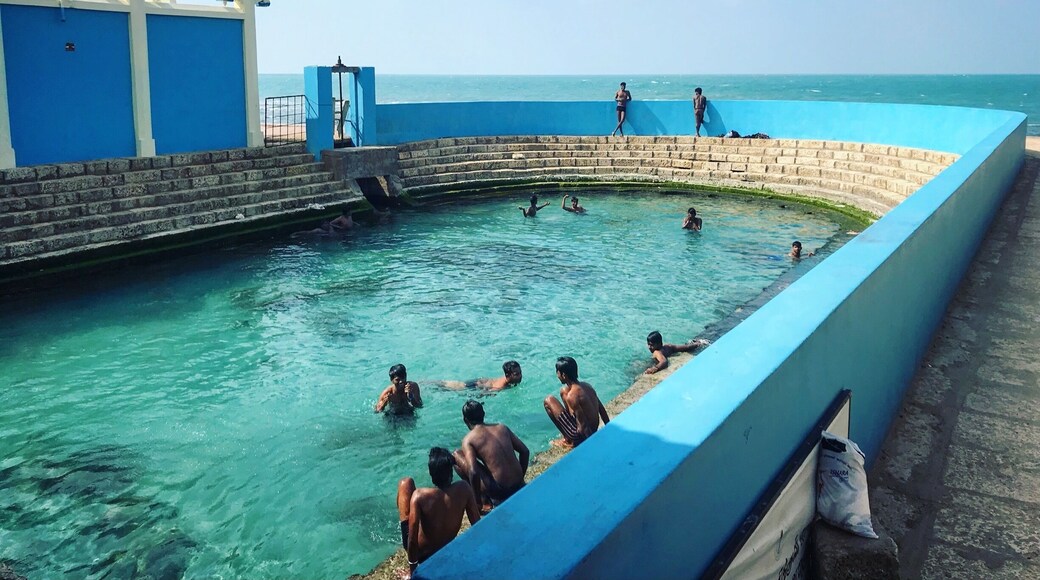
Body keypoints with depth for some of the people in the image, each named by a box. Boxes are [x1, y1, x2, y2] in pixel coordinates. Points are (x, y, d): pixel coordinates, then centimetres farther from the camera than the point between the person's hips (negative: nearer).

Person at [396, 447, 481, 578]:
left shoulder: (420, 496, -33)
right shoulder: (464, 488, -24)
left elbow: (412, 539, -29)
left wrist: (412, 569, -14)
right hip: (446, 552, 3)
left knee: (406, 482, 4)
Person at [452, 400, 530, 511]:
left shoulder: (468, 439, -6)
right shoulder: (502, 427, 9)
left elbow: (473, 472, -17)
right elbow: (525, 451, 10)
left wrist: (478, 500, -3)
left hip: (499, 492, -7)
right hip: (519, 487, 7)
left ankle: (485, 500, 6)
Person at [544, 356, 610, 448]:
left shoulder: (571, 395, -27)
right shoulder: (586, 385, -1)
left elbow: (583, 425, -26)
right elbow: (601, 409, 7)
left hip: (583, 434, -8)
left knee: (549, 400, -3)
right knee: (563, 391, 19)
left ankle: (568, 441, 5)